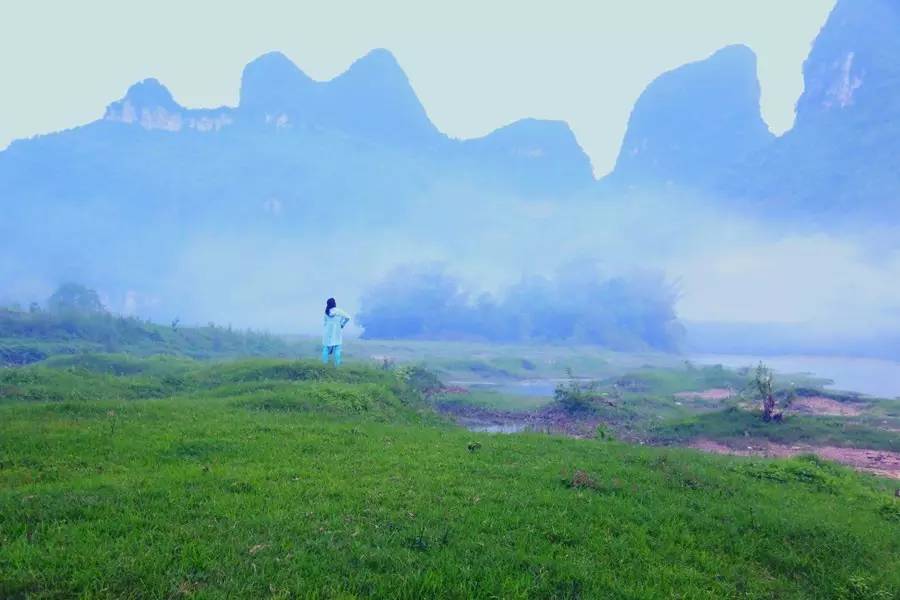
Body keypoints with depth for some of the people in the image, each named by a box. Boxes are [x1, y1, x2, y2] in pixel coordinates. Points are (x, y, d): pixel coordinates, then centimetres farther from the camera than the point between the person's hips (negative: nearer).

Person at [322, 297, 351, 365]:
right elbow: (348, 318, -9)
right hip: (337, 331, -2)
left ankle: (325, 362, 13)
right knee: (337, 348, 3)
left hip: (328, 331, 2)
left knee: (326, 347, 10)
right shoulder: (339, 311, -9)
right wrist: (343, 324, 3)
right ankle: (336, 363, 2)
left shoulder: (326, 312, -3)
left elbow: (324, 322, 4)